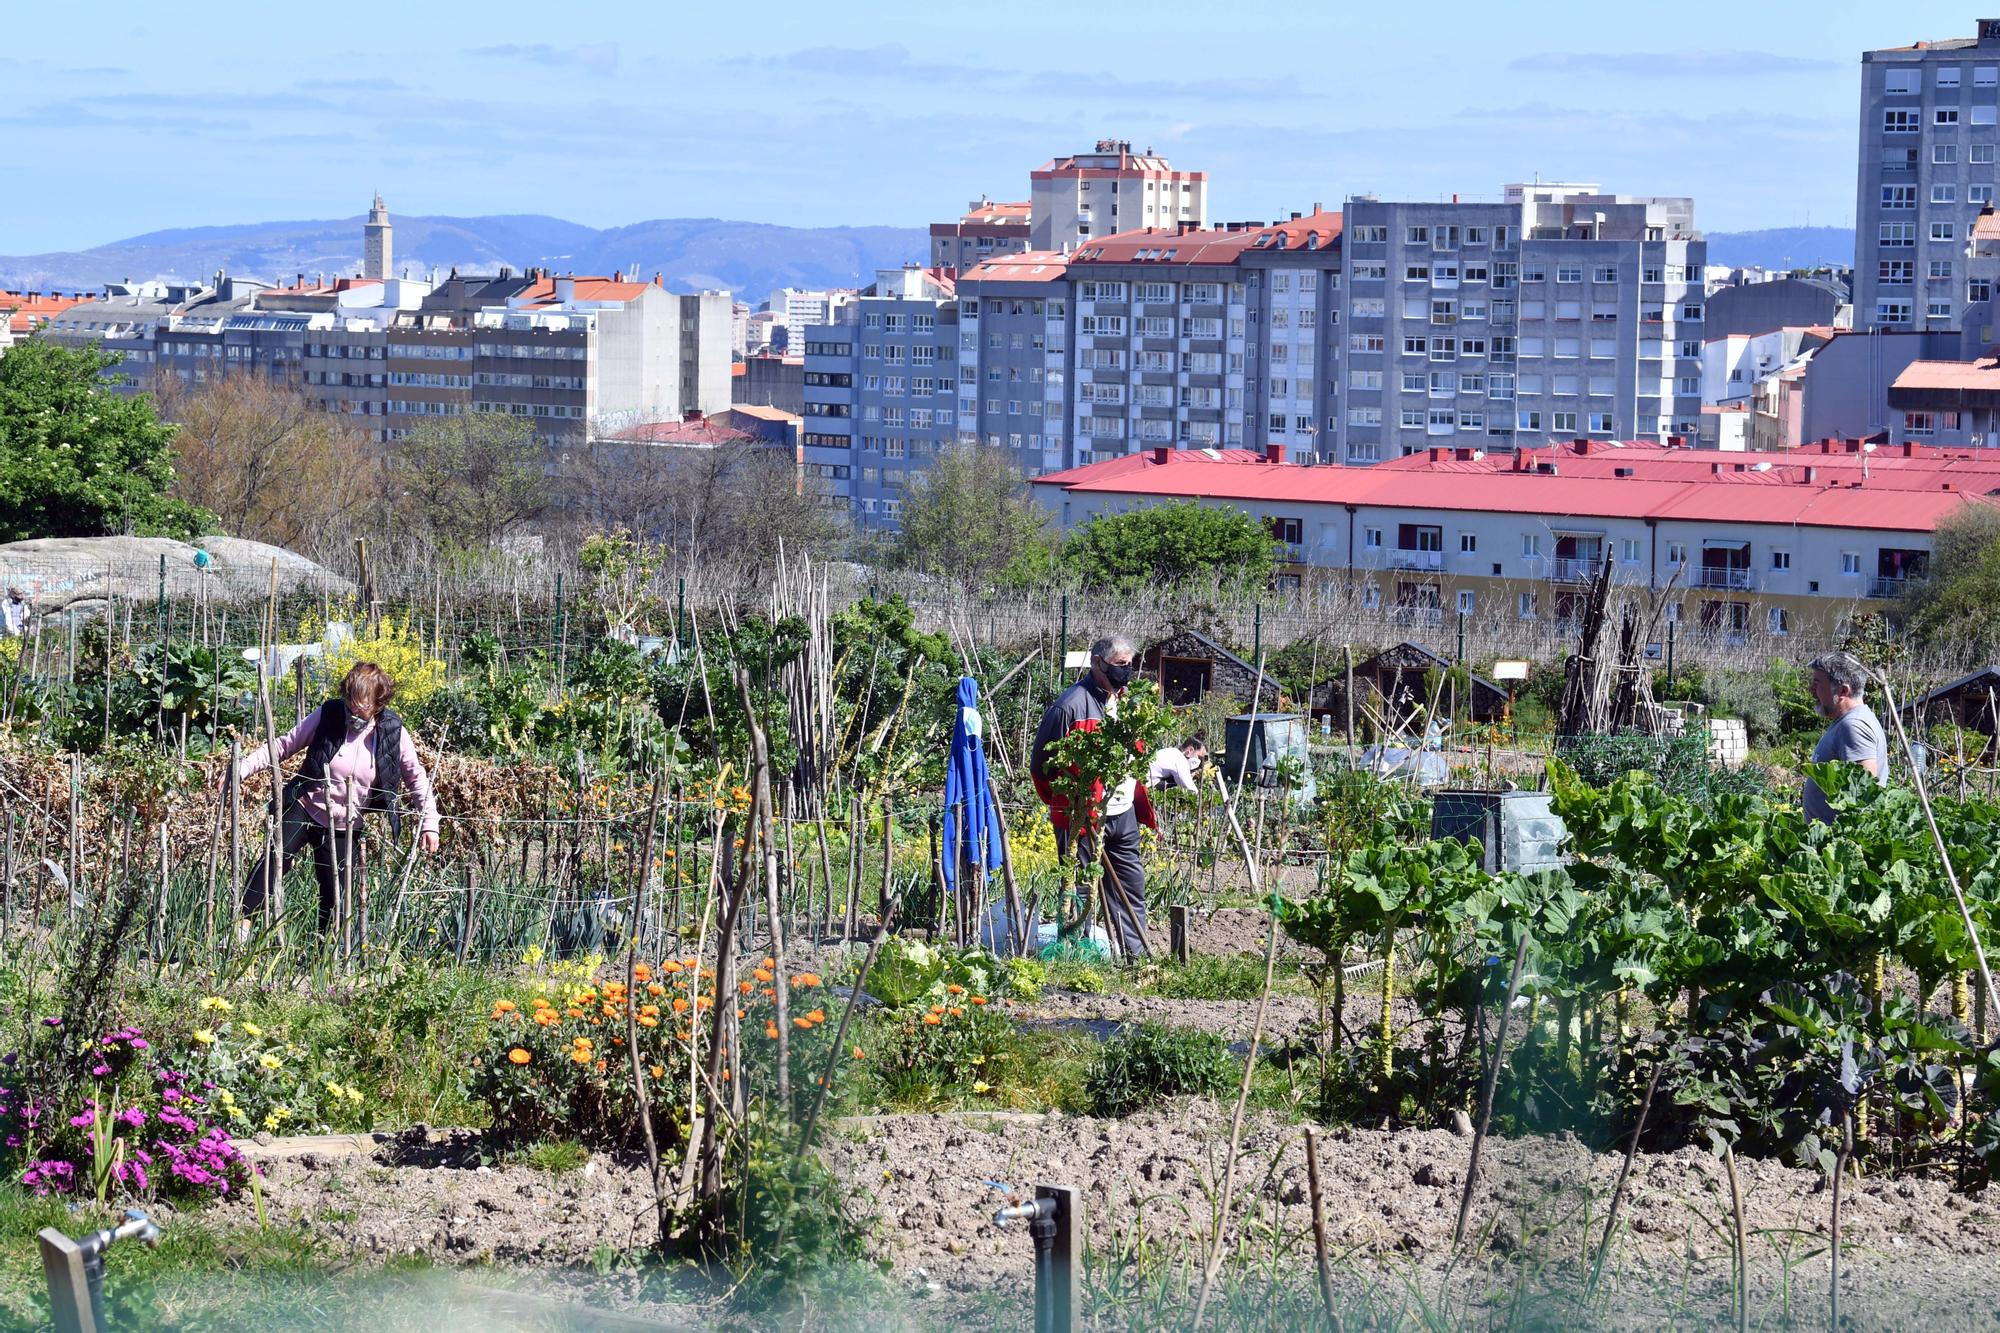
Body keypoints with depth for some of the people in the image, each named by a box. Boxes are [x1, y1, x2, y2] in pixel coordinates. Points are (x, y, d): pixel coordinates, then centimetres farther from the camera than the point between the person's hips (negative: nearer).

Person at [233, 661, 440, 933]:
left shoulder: (392, 732, -6)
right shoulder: (327, 716, -8)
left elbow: (416, 777, 6)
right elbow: (284, 746, 0)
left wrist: (430, 822, 0)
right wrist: (243, 767, -10)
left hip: (344, 828, 2)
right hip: (305, 809, -2)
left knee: (337, 894, 0)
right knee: (274, 859, -24)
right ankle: (241, 924, -22)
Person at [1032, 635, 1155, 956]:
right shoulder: (1072, 704, -13)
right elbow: (1041, 763, -9)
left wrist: (1142, 807, 15)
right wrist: (1061, 802, -1)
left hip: (1123, 815, 7)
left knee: (1132, 887, 10)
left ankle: (1137, 954, 16)